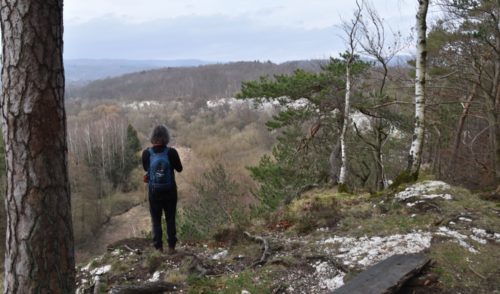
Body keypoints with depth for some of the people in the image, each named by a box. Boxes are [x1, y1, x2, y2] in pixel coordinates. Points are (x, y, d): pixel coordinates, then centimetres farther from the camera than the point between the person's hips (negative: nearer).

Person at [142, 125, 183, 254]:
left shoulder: (147, 153, -11)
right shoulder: (171, 152, -14)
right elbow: (179, 169, -1)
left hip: (154, 191, 0)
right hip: (170, 191, 0)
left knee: (156, 219, 13)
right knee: (170, 219, 13)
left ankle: (158, 247, 13)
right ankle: (171, 246, 15)